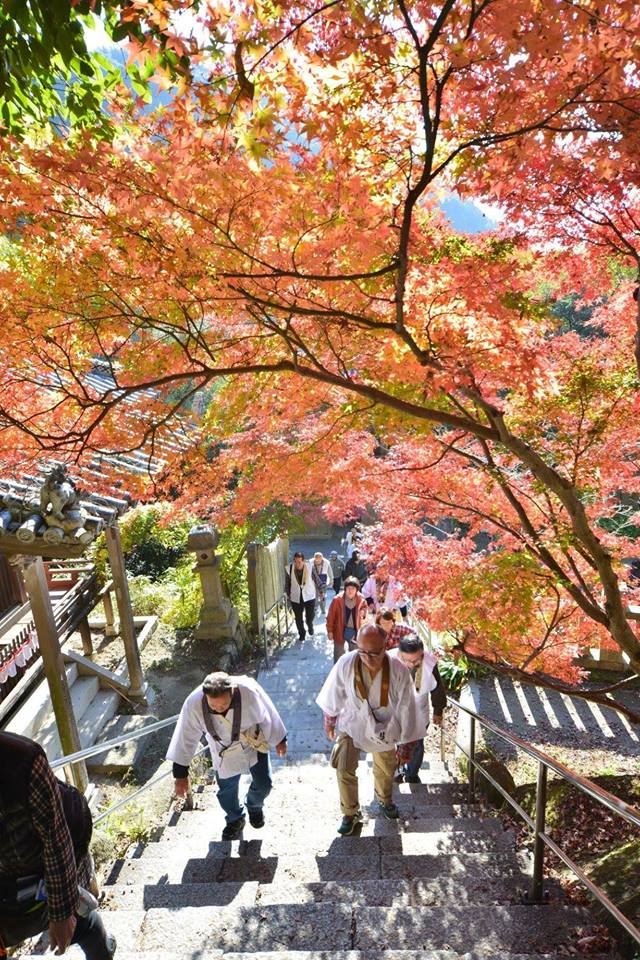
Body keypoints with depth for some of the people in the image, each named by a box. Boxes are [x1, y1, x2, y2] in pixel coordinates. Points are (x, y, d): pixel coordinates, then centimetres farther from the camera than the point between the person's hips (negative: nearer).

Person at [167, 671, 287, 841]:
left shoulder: (249, 690, -38)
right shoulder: (193, 705, -35)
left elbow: (267, 716, -19)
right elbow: (186, 738, -19)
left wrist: (279, 739, -3)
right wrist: (181, 774, -10)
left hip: (255, 742, 0)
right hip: (225, 751, 1)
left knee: (263, 783, 13)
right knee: (227, 791, 16)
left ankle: (254, 806, 49)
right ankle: (235, 819, 50)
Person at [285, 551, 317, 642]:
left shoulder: (309, 567, -14)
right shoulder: (289, 569, -12)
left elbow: (315, 579, -1)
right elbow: (287, 583, 0)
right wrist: (288, 595, 5)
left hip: (309, 596, -1)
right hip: (296, 597, 1)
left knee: (310, 615, 1)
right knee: (298, 617, 12)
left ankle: (310, 625, 37)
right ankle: (301, 633, 36)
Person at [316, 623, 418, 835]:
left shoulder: (399, 671, -31)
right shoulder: (346, 664, -30)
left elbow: (406, 709, -17)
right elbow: (334, 695, -10)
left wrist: (403, 744, -8)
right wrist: (329, 721, 5)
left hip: (384, 728, 1)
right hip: (352, 724, -1)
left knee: (385, 770, 22)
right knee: (344, 770, -7)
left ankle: (384, 801, 56)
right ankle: (350, 814, 23)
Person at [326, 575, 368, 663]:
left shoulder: (361, 598, -13)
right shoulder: (337, 599, -24)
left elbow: (364, 606, 11)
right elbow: (331, 616, -14)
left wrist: (363, 612, -12)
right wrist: (330, 630, -9)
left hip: (354, 630, 3)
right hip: (340, 630, -3)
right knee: (339, 655, 16)